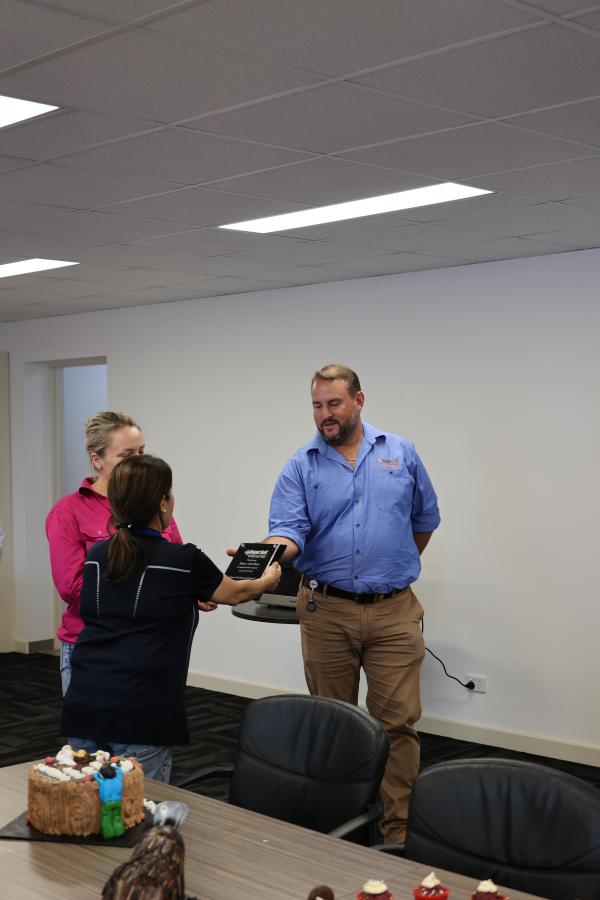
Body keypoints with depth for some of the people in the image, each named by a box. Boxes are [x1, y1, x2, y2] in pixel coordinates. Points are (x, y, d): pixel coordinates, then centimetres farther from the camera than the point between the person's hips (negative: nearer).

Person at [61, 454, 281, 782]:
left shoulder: (95, 556, 10)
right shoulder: (184, 560, -4)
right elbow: (236, 594, 15)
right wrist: (267, 581, 37)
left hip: (82, 706, 5)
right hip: (140, 713, -5)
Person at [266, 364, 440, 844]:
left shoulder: (400, 453, 5)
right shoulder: (301, 467, 1)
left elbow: (425, 518, 17)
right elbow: (291, 530, -11)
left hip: (394, 611, 0)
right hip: (326, 610, 0)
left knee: (398, 722, -2)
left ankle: (399, 831, 5)